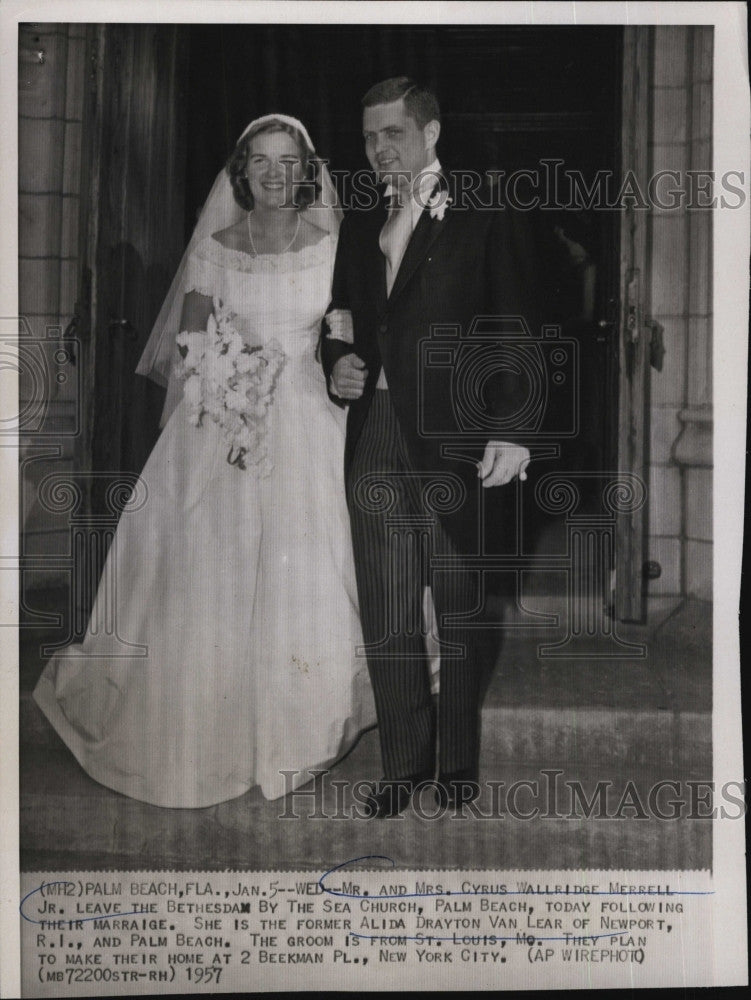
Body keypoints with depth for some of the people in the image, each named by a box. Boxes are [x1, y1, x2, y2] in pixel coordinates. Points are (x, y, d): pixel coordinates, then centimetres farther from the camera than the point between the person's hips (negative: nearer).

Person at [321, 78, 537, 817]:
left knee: (461, 614, 6)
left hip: (455, 437, -4)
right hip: (375, 440, 5)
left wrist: (509, 429, -16)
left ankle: (459, 766, 21)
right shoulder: (359, 227, 17)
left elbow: (514, 328, -6)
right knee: (386, 618, 8)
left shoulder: (485, 216, 1)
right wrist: (338, 366, -1)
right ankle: (404, 763, 21)